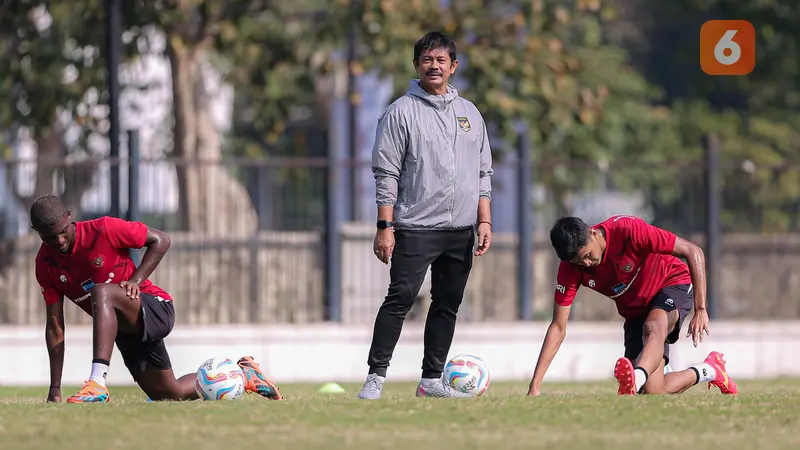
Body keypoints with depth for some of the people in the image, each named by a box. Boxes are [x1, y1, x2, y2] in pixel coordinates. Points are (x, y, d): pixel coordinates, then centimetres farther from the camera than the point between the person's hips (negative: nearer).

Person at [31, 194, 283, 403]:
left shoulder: (102, 230, -18)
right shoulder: (46, 264, -5)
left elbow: (160, 241, -7)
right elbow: (55, 327, -3)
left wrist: (135, 281, -21)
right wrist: (55, 390, -8)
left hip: (156, 309, -6)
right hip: (125, 329, 6)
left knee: (101, 292, -36)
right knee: (171, 395, 11)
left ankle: (98, 384, -46)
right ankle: (243, 375, 37)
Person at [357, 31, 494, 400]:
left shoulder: (469, 113, 15)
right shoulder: (401, 113, -1)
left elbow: (482, 173, 18)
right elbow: (386, 174, -4)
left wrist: (484, 221, 9)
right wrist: (385, 227, -11)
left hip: (461, 229, 5)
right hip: (416, 227, -5)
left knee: (448, 304, 6)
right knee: (400, 299, -12)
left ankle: (431, 380, 12)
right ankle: (376, 376, -12)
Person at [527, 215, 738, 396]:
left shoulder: (628, 230, -29)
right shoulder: (570, 268, -17)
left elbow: (693, 252, -23)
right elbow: (558, 328, -12)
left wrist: (700, 310, -28)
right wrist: (535, 386, -20)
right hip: (635, 311, 5)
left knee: (652, 328, -40)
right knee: (652, 392, -11)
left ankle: (636, 379, -67)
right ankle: (706, 371, 16)